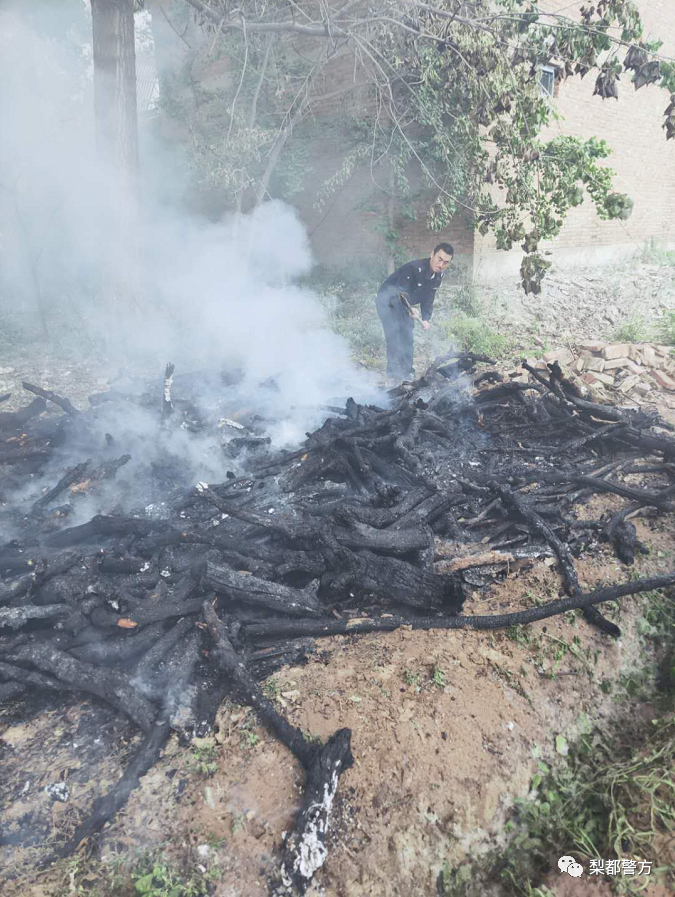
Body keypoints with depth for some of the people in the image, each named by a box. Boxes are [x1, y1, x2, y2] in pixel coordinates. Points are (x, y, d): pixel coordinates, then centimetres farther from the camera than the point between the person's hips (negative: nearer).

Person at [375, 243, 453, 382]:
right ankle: (394, 372, -12)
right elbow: (400, 293, -34)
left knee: (407, 335, 8)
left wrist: (426, 318, -8)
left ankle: (407, 371, 16)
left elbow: (428, 298, 2)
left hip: (404, 303, 8)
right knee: (395, 335, -16)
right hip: (388, 300, -8)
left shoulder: (438, 275, -5)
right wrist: (410, 308, -46)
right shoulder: (414, 268, -32)